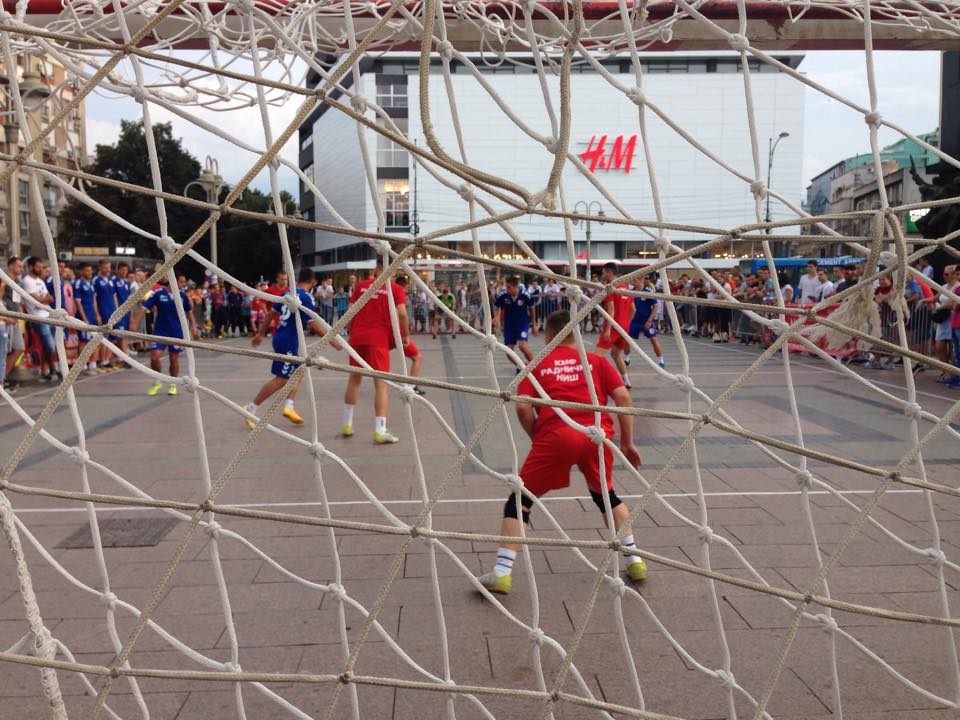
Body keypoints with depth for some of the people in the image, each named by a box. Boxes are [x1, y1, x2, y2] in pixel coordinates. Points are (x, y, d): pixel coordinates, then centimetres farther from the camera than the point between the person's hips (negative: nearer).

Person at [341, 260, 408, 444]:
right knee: (381, 383, -2)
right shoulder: (395, 288, -2)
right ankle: (380, 431, -7)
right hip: (378, 339, -4)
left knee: (354, 380, 17)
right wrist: (405, 335, -1)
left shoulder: (360, 286, 9)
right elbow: (402, 313, -14)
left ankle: (347, 425, 25)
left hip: (357, 337, 4)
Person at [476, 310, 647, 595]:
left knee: (519, 502, 9)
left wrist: (537, 440, 16)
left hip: (556, 435, -2)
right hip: (598, 433, 3)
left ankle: (501, 574, 2)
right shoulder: (596, 360, 21)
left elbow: (523, 407, 3)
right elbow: (623, 397, 10)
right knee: (606, 495, 28)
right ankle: (635, 561, 27)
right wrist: (627, 443, 14)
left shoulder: (537, 365, 17)